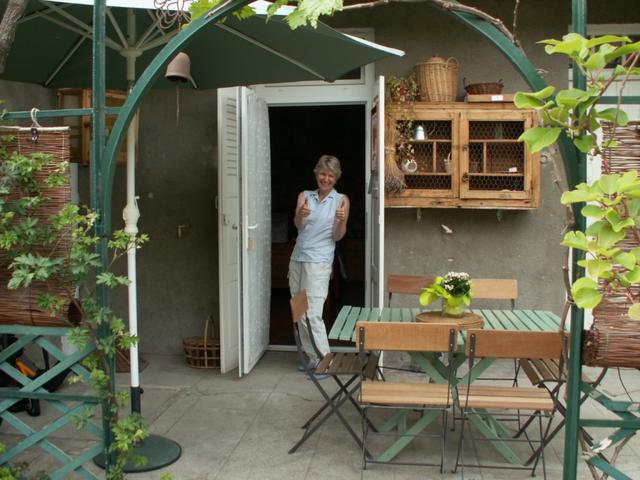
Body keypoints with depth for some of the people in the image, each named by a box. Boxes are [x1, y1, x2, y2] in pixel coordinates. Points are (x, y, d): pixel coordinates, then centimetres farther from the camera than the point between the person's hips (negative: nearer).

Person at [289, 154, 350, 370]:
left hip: (319, 261, -5)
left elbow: (338, 236, -4)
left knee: (312, 314, -11)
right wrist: (301, 214, -31)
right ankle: (312, 357, 19)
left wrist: (342, 220, -25)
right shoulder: (304, 196, 7)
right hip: (297, 259, 5)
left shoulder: (341, 200, -1)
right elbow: (298, 225, -9)